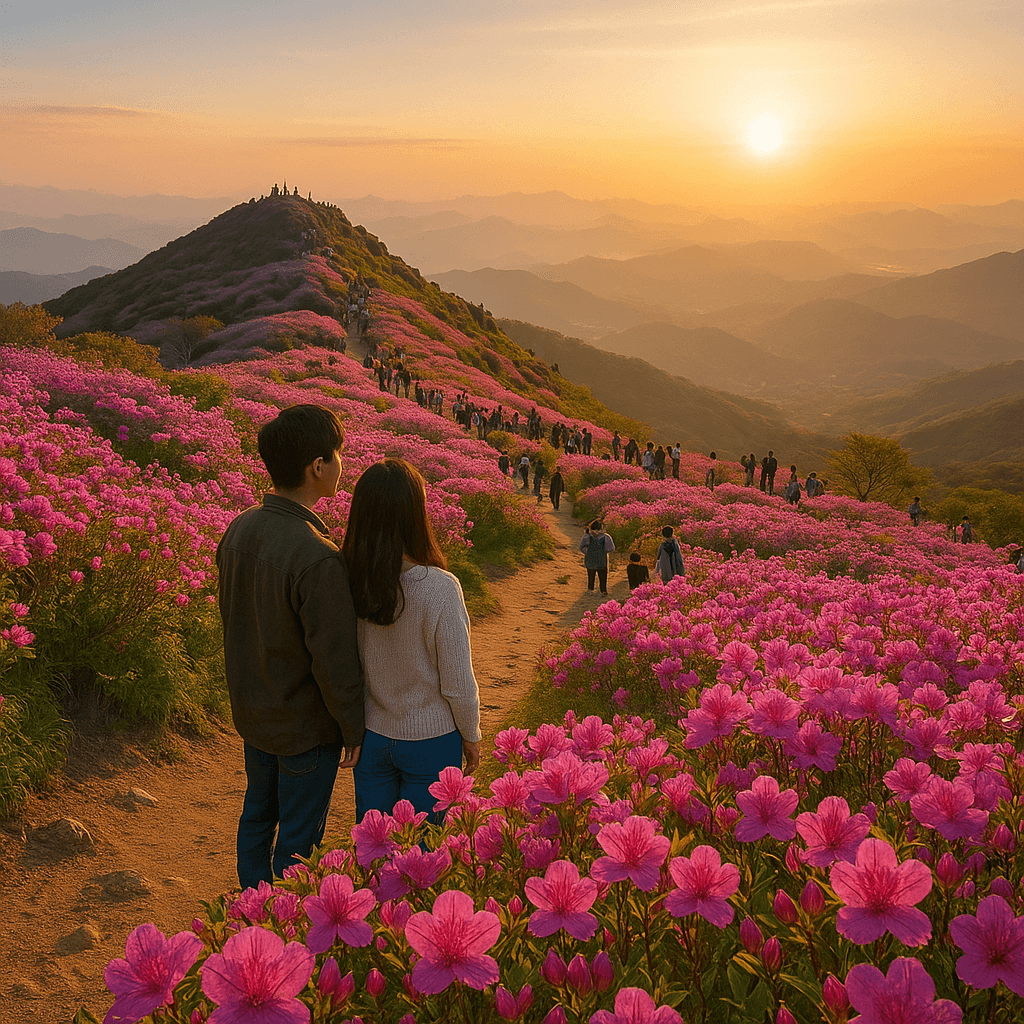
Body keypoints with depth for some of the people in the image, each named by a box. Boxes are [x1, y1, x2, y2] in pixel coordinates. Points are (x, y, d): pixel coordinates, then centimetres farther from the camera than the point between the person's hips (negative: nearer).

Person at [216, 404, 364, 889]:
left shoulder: (237, 531, -8)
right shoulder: (319, 561, -33)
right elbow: (334, 660, -26)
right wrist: (353, 728, -10)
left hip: (251, 714, 8)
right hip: (306, 726, -8)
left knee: (257, 815, 25)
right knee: (297, 837, 12)